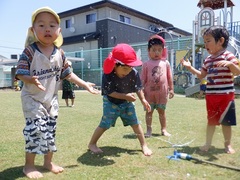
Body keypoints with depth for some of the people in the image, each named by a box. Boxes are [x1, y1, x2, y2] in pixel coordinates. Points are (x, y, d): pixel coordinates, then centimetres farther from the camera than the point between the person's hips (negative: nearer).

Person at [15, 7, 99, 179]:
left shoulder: (60, 53, 0)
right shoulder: (30, 51, -14)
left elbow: (68, 74, 8)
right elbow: (21, 74, -16)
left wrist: (85, 84, 6)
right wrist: (31, 80, -38)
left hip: (51, 98, 5)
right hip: (32, 98, -5)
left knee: (50, 129, 12)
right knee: (36, 129, -10)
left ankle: (48, 161, 29)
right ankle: (29, 165, 9)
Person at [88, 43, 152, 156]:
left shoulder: (134, 73, -19)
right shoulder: (108, 75, -29)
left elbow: (138, 88, -4)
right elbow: (109, 92, -25)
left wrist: (143, 100, -5)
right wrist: (125, 96, -31)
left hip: (127, 102, 4)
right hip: (111, 102, -3)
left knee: (135, 123, 5)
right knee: (105, 124, -4)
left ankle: (144, 145, 19)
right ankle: (92, 144, 15)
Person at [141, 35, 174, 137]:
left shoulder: (165, 63, 2)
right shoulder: (146, 64, -2)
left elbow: (169, 77, 7)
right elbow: (143, 79, 0)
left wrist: (171, 89, 6)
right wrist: (141, 90, -2)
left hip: (162, 92, 1)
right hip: (149, 92, -1)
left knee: (161, 111, 12)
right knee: (149, 111, 7)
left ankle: (164, 129, 23)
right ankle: (149, 130, 17)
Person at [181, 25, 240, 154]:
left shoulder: (228, 55, -8)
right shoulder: (208, 60, 11)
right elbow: (201, 75, 17)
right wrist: (190, 67, 8)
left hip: (225, 95, -5)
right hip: (210, 95, 6)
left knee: (225, 121, 6)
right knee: (211, 120, 14)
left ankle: (227, 144, 24)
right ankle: (208, 143, 24)